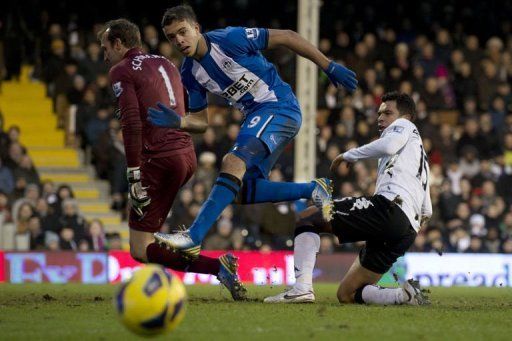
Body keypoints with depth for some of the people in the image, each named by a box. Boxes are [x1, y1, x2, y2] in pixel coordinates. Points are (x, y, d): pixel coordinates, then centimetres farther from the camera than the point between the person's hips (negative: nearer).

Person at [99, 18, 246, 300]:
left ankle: (218, 266, -22)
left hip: (160, 159, -9)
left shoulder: (121, 71, -3)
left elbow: (132, 124, -15)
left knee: (140, 250, -8)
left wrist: (134, 176, -16)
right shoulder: (165, 64, 21)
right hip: (187, 154, 9)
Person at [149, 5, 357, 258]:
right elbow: (202, 122, 9)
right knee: (244, 192, 3)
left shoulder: (230, 38, -16)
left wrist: (330, 67, -10)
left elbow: (287, 37, -10)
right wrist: (177, 122, -14)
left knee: (233, 162, -28)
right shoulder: (190, 73, 4)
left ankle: (193, 237, -37)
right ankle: (314, 190, 15)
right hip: (256, 116, 9)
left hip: (280, 107, -9)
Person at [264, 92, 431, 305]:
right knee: (346, 294, 9)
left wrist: (349, 156, -2)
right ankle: (407, 294, -11)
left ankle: (302, 287, -21)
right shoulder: (419, 154, 40)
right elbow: (426, 211, 36)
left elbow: (389, 145, -12)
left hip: (391, 206, -9)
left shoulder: (404, 126, 15)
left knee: (308, 217, -1)